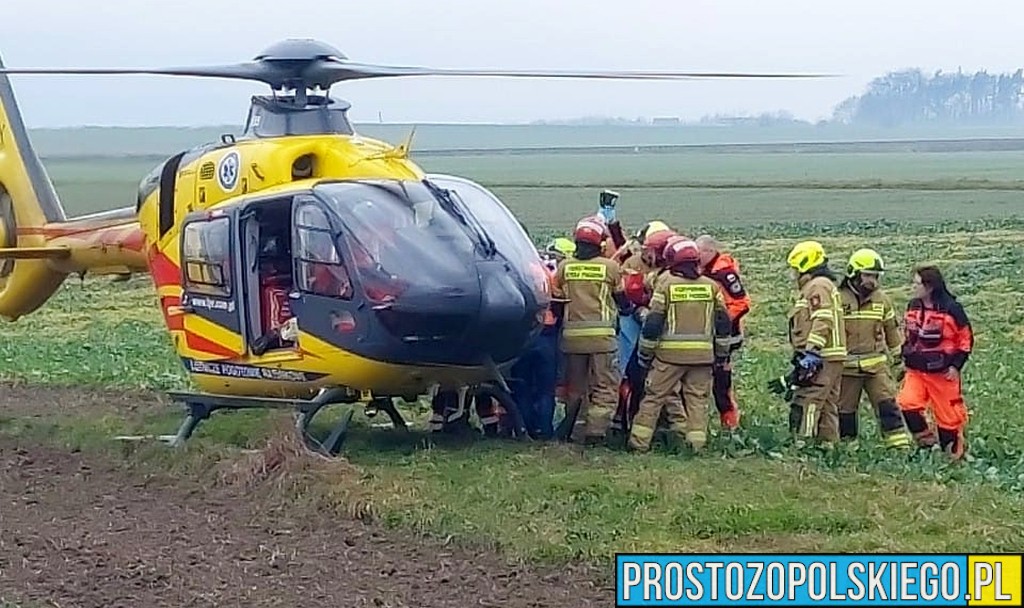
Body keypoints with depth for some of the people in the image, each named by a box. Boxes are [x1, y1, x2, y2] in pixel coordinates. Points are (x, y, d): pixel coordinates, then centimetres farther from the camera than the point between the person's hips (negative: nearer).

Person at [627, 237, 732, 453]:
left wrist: (645, 352, 5)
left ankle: (640, 441, 6)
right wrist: (722, 352, 19)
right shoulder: (711, 286, 6)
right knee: (697, 398, 9)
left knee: (654, 395, 5)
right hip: (703, 354, 3)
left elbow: (654, 320, -4)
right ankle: (696, 443, 6)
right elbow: (723, 322, 9)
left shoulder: (665, 283, -4)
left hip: (670, 353, -2)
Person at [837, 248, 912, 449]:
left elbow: (892, 329, 17)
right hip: (847, 366, -2)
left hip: (876, 364, 2)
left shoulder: (881, 299, 7)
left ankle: (901, 445, -11)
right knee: (845, 410, 6)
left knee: (887, 404, -9)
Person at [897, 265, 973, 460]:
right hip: (916, 370, 5)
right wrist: (905, 357, 14)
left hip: (943, 373, -5)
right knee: (907, 402, -18)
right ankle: (926, 441, -3)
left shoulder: (951, 309, -12)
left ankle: (955, 451, 19)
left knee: (948, 414, 3)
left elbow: (966, 339, -5)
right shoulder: (913, 306, 5)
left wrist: (956, 366, -10)